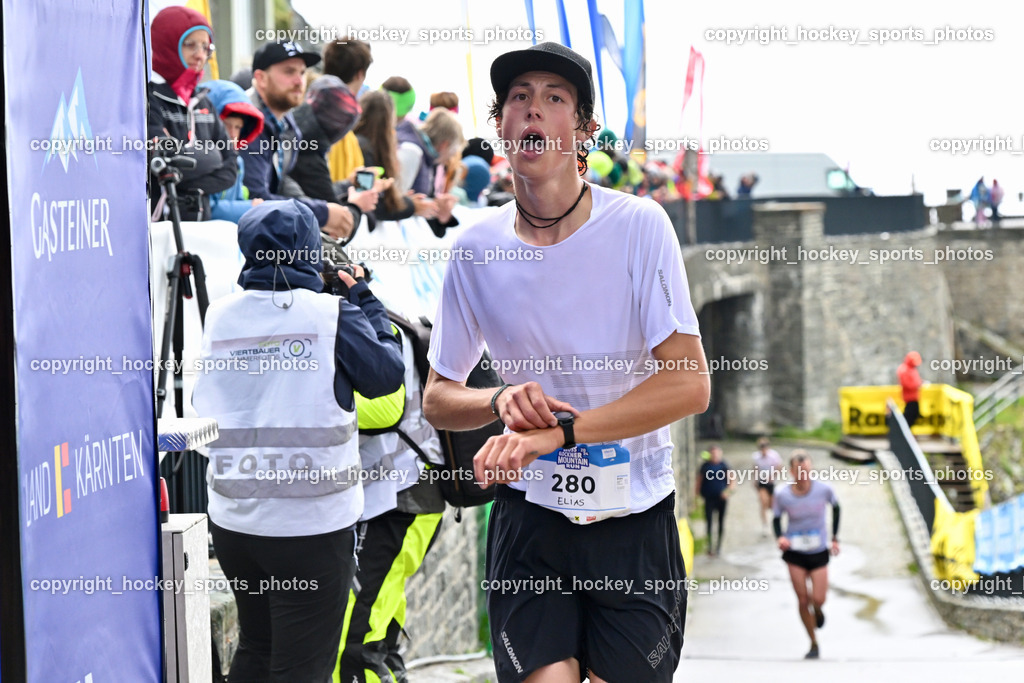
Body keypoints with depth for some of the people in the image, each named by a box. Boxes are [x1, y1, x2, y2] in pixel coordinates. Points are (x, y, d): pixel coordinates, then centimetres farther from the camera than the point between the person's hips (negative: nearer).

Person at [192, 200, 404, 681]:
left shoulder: (219, 316, 2)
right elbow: (387, 374, -1)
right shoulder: (333, 315, -10)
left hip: (232, 517, 5)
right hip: (313, 520, -5)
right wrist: (365, 301, 12)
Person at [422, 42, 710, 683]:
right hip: (529, 511, 2)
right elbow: (437, 399, 9)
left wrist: (558, 430, -25)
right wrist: (501, 399, -14)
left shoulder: (638, 226, -9)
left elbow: (690, 385, -17)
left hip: (635, 515, -1)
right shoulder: (477, 245, 1)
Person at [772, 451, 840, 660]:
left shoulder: (824, 490, -13)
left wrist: (835, 537, 10)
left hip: (819, 551, 0)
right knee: (802, 599, -1)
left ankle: (817, 610, 34)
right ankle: (813, 644, 15)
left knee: (818, 599, -6)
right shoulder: (782, 495, -13)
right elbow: (776, 519, 3)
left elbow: (835, 508, 8)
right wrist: (780, 537, -18)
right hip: (795, 552, 0)